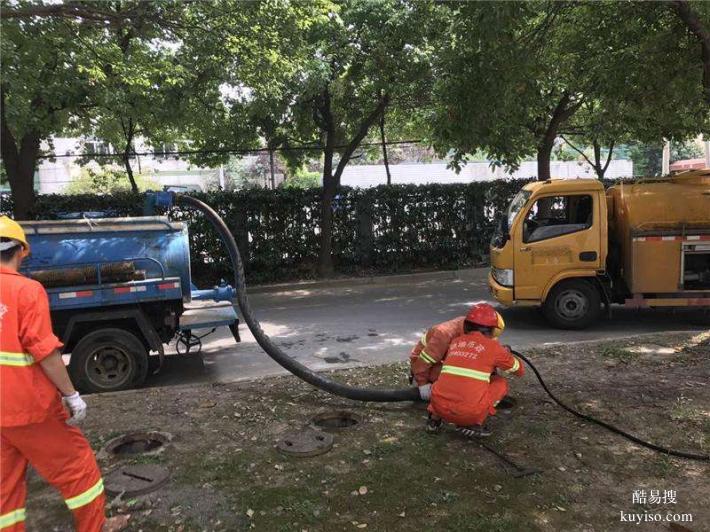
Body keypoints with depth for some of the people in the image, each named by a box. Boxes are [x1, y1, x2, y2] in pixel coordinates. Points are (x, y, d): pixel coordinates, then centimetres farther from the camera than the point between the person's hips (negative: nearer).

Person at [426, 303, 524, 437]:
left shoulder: (455, 342, 14)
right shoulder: (492, 346, 3)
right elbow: (519, 370, 19)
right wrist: (507, 354, 40)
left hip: (440, 408, 5)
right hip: (470, 413, -4)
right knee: (501, 383, 18)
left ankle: (434, 419, 20)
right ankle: (475, 424, 5)